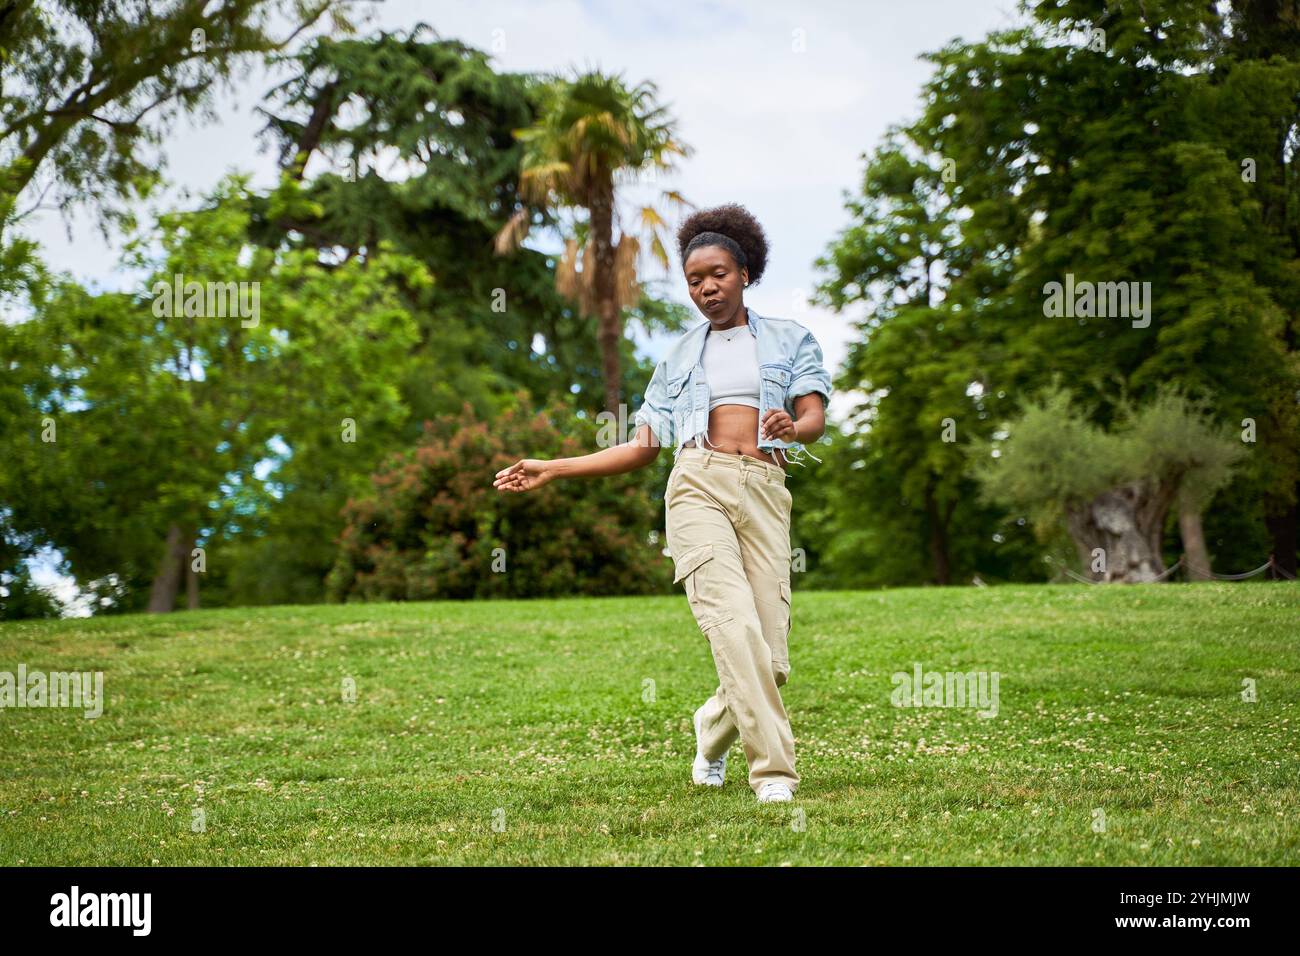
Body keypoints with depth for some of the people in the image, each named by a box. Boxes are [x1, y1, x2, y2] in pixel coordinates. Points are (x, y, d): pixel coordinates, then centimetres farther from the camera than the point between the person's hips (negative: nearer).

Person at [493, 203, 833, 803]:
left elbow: (815, 417, 6)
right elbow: (644, 446, 24)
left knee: (770, 655, -9)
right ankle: (773, 769, -25)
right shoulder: (679, 356, 25)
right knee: (735, 624, -24)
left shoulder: (789, 339, 20)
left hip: (766, 489, 0)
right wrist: (552, 470, 18)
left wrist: (794, 428, -20)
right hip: (698, 484, 0)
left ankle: (713, 730, 22)